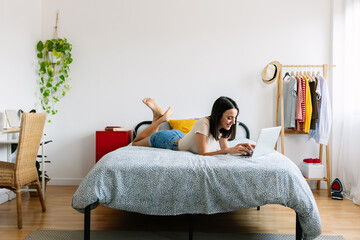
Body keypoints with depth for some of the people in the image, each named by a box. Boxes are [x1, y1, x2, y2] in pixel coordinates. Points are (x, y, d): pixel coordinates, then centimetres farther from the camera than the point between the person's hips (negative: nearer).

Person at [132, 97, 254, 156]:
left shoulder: (221, 127, -17)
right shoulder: (203, 124, -40)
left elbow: (225, 148, -14)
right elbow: (203, 153, -40)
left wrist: (240, 147, -32)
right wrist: (230, 150, -47)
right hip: (168, 140, -6)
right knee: (135, 143, 21)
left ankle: (159, 114, 32)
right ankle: (161, 117, 22)